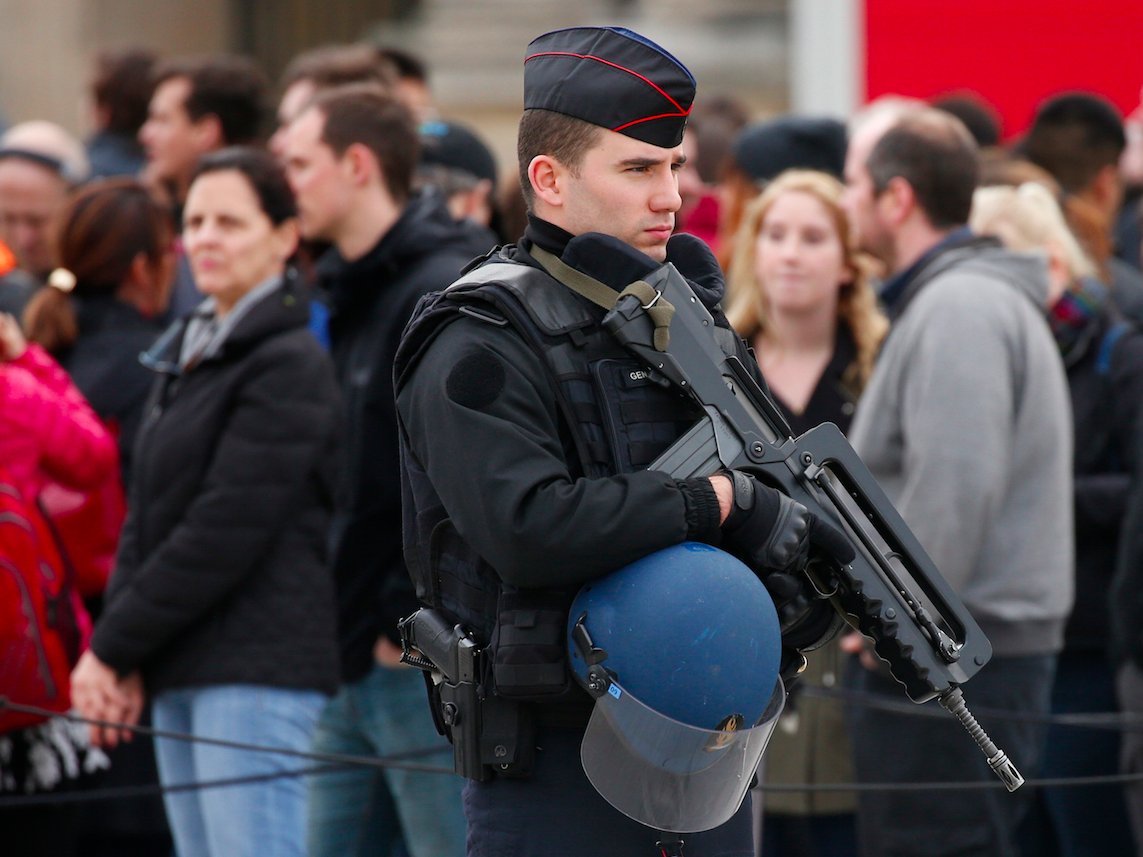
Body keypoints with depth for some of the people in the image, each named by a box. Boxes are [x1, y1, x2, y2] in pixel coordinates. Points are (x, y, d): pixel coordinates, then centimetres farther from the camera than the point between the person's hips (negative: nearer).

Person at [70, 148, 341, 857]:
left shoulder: (291, 365, -9)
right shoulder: (185, 355, 18)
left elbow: (227, 531, -15)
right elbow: (147, 515, 16)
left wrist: (114, 646, -10)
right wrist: (121, 657, 2)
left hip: (259, 666, -9)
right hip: (179, 670, 9)